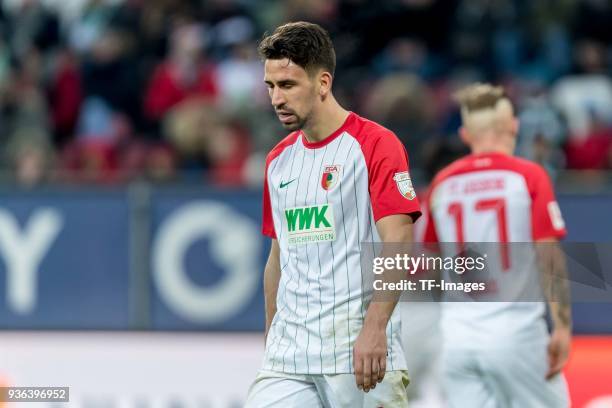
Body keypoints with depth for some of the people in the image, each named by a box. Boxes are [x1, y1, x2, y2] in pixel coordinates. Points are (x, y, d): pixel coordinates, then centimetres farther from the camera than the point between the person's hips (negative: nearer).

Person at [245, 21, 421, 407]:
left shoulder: (375, 144, -5)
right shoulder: (278, 160, 16)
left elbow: (398, 245, -14)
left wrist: (375, 327, -24)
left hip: (361, 351, -6)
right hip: (288, 354, 6)